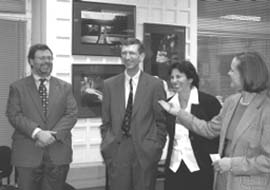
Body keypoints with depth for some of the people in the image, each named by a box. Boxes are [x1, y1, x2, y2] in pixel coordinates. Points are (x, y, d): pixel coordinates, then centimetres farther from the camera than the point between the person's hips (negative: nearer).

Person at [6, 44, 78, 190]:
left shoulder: (65, 87, 13)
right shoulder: (17, 87, 7)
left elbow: (72, 114, 3)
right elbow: (14, 115, -4)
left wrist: (53, 135, -12)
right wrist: (37, 133, -18)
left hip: (58, 153, 2)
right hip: (27, 155, -1)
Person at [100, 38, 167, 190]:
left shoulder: (155, 84, 1)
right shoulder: (110, 84, 7)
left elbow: (161, 121, 3)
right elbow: (106, 121, 11)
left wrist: (157, 148, -2)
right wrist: (106, 145, 2)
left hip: (145, 153, -1)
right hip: (116, 153, 2)